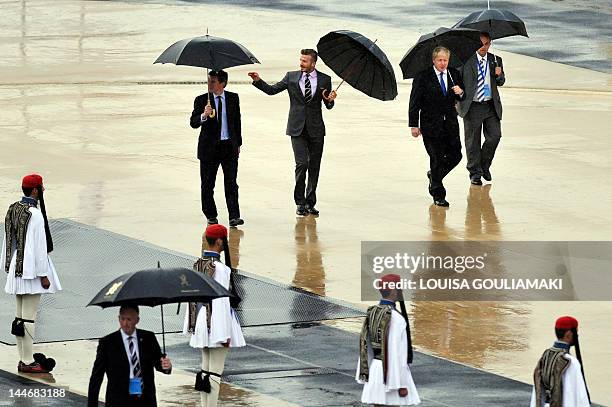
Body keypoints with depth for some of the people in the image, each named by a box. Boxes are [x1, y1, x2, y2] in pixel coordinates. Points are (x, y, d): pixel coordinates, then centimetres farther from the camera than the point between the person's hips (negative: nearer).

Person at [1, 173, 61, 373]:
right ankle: (28, 362, -3)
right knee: (29, 317, -5)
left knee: (20, 316, 13)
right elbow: (39, 246, -19)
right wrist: (43, 275, -15)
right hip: (31, 270, -9)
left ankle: (24, 358, 20)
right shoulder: (34, 214, -19)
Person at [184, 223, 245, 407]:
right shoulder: (220, 268, -19)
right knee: (215, 372, -3)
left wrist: (192, 325, 17)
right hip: (216, 321, -8)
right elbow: (221, 301, -19)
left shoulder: (198, 264, 5)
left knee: (205, 369, 16)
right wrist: (225, 334, -16)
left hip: (201, 322, 8)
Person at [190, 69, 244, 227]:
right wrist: (204, 115, -31)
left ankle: (234, 216, -7)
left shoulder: (233, 98, 4)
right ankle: (211, 216, 18)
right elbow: (193, 123, -11)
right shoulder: (202, 100, -3)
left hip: (229, 146, 1)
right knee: (207, 185, 6)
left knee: (231, 183, -4)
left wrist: (238, 143, 13)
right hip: (209, 147, -1)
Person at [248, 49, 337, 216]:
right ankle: (300, 202, -1)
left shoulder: (324, 80, 4)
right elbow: (272, 90, 5)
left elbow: (328, 105, 9)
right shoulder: (292, 77, 4)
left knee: (314, 166, 5)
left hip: (316, 129, 1)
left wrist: (330, 100, -13)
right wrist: (258, 81, -10)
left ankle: (310, 203, 14)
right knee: (301, 164, -11)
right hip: (297, 128, -1)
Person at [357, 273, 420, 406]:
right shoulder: (396, 318, -20)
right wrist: (402, 384, -18)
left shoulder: (372, 313, 6)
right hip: (392, 373, -8)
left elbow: (365, 347, 11)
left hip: (376, 369, 8)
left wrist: (365, 375, 18)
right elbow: (396, 353, -21)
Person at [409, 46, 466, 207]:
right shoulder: (423, 77, -7)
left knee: (455, 156, 3)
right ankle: (438, 195, 10)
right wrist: (414, 125, -9)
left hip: (450, 123, 4)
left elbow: (462, 98, 14)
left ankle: (434, 175, 32)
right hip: (431, 125, -4)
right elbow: (414, 102, -5)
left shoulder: (455, 74, 7)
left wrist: (460, 93, -12)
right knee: (437, 157, -1)